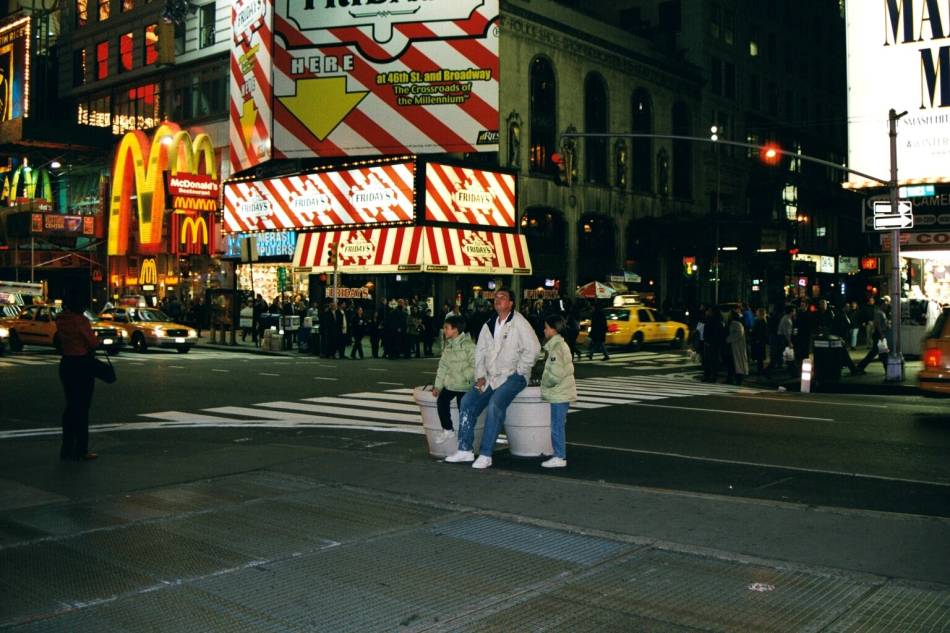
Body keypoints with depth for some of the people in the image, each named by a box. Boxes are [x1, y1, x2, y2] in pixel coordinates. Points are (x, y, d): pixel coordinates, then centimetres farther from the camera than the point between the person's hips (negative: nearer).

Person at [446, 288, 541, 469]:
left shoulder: (519, 323, -9)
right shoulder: (489, 325, 13)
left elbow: (533, 348, -16)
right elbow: (480, 351, 15)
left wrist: (518, 372, -14)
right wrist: (480, 376, 2)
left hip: (512, 376, -7)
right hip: (491, 376, 7)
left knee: (495, 404, -28)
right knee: (468, 401, -6)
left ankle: (485, 454, -24)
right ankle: (465, 449, 0)